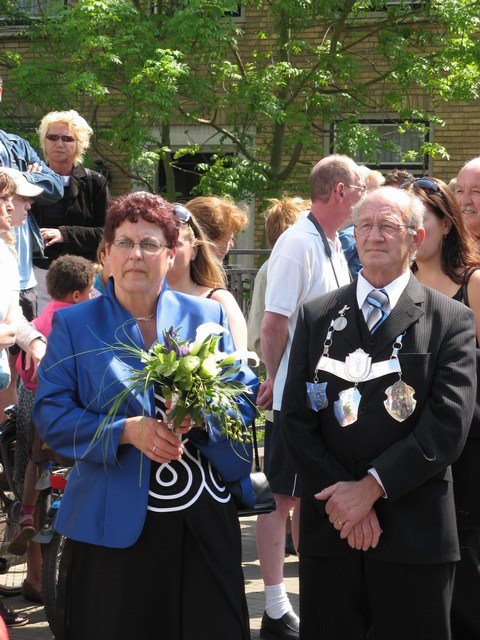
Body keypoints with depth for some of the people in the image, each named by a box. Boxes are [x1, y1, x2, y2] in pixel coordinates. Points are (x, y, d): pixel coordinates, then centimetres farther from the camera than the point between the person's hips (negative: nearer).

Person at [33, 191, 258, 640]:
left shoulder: (206, 316, 8)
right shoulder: (73, 325, 3)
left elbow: (244, 399, 5)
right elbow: (50, 415, -3)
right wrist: (126, 431, -17)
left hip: (203, 517, 2)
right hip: (114, 522, -2)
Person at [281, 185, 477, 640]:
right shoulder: (317, 316, 9)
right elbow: (296, 420, 3)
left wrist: (371, 486, -14)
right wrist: (342, 497, -9)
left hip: (414, 535, -2)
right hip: (329, 531, 2)